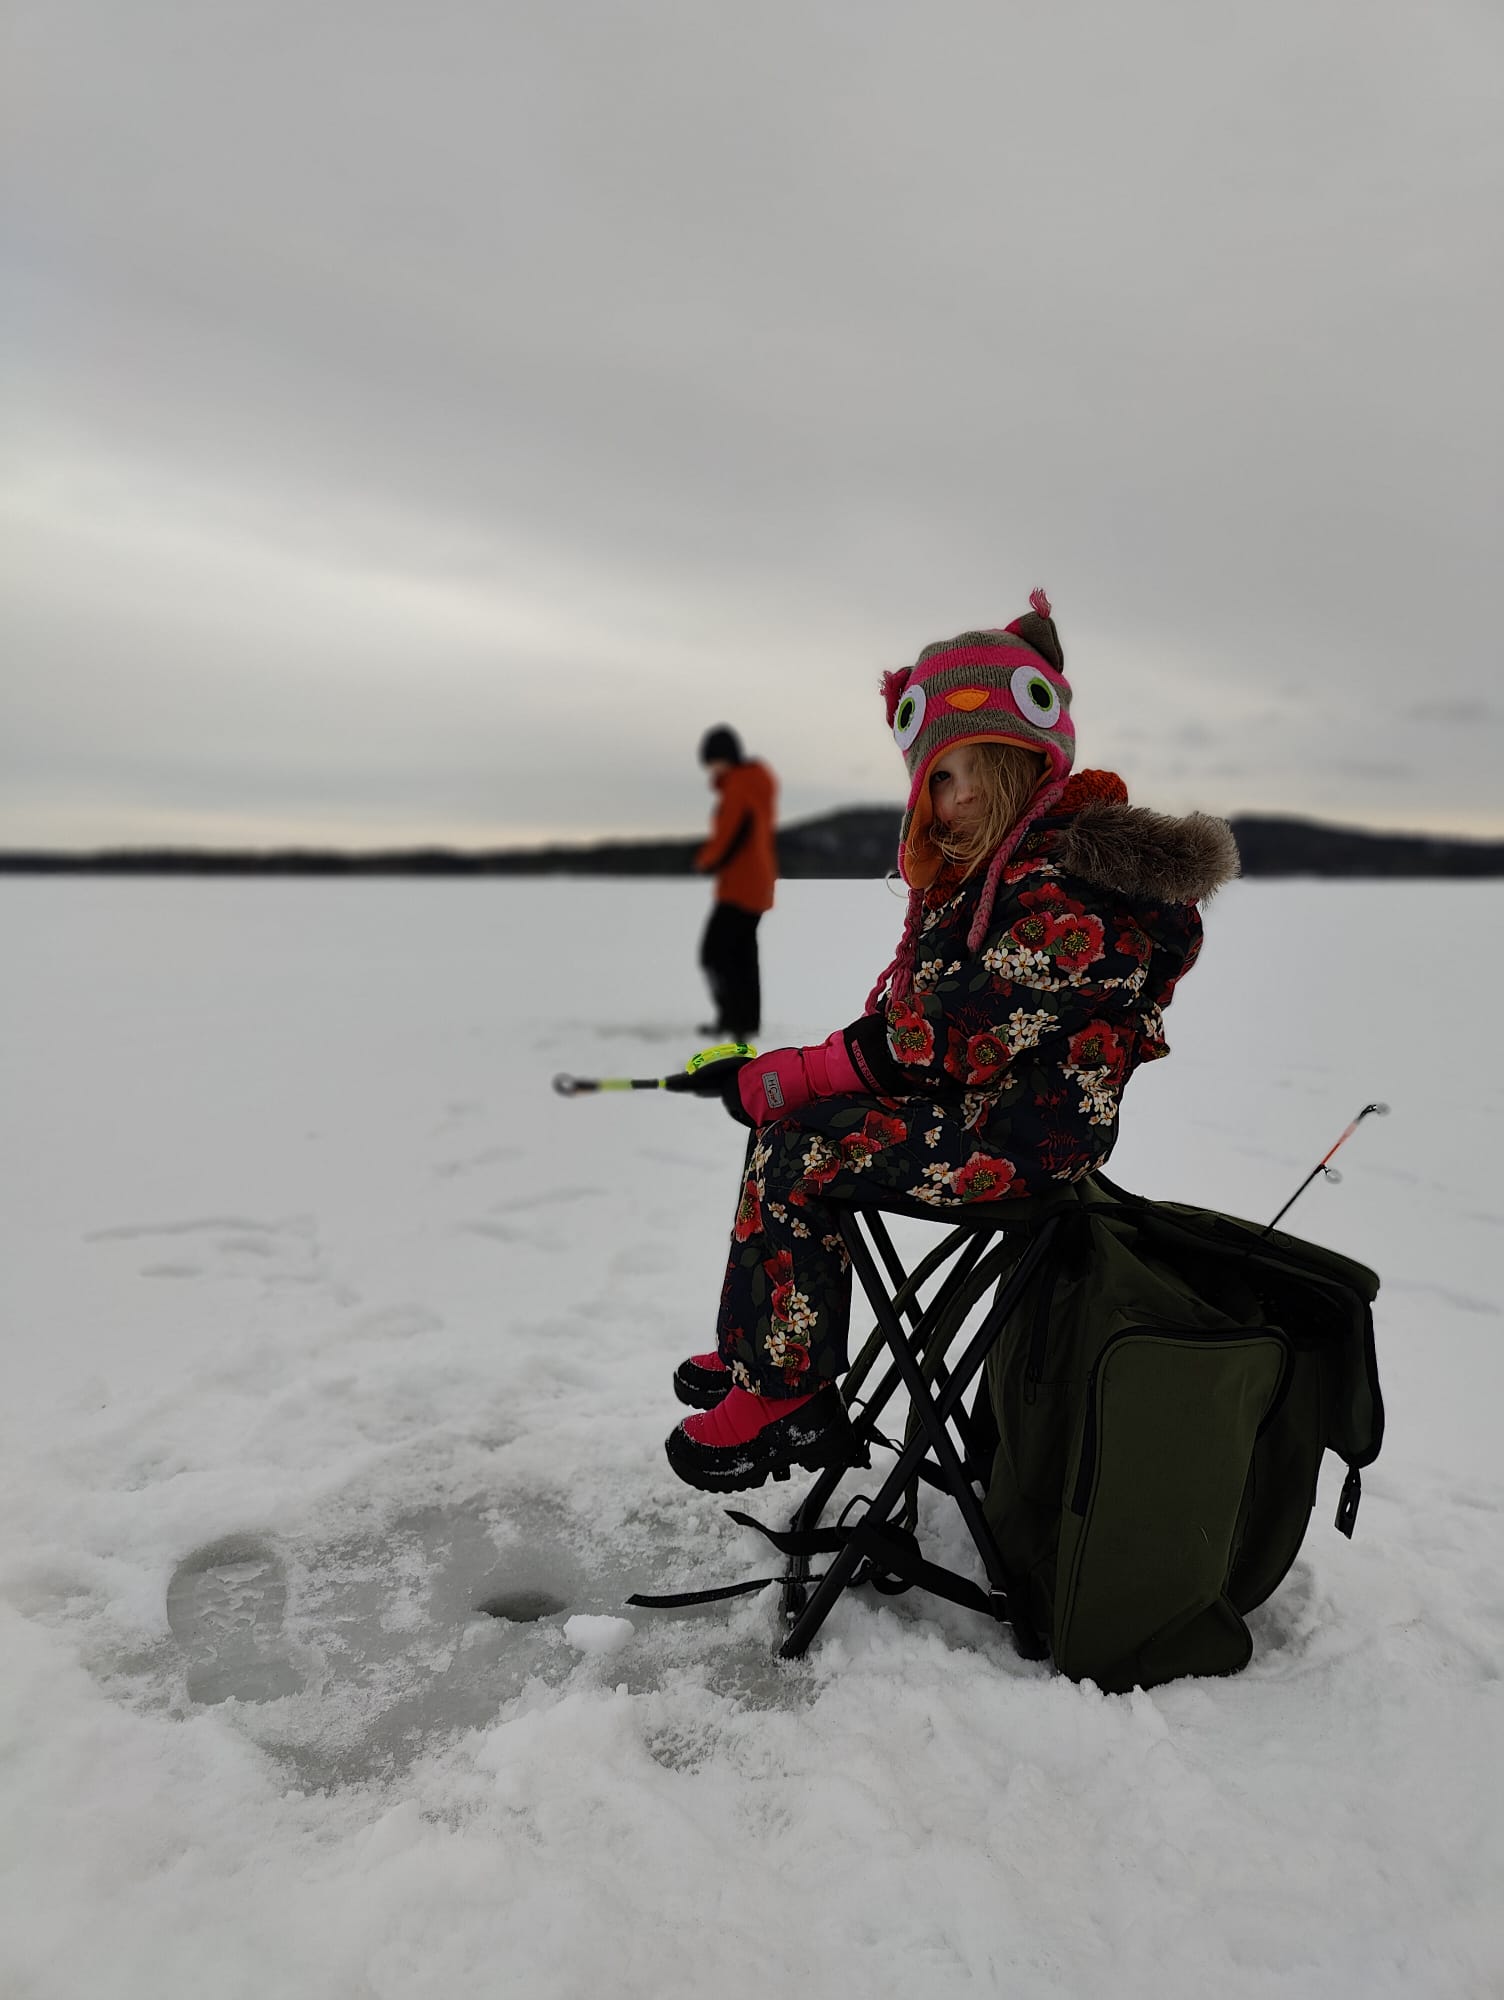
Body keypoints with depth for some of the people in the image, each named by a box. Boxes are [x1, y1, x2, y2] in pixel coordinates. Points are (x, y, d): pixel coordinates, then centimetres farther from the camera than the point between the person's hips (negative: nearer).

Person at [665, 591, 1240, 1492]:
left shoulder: (1064, 891, -24)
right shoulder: (979, 870, 10)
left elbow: (949, 1037, -26)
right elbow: (907, 1002, 13)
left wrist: (797, 1075, -17)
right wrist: (795, 1076, -2)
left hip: (1021, 1134, -10)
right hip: (972, 1101, 10)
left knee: (797, 1159, -17)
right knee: (790, 1123, 7)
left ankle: (788, 1398, -3)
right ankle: (759, 1350, 16)